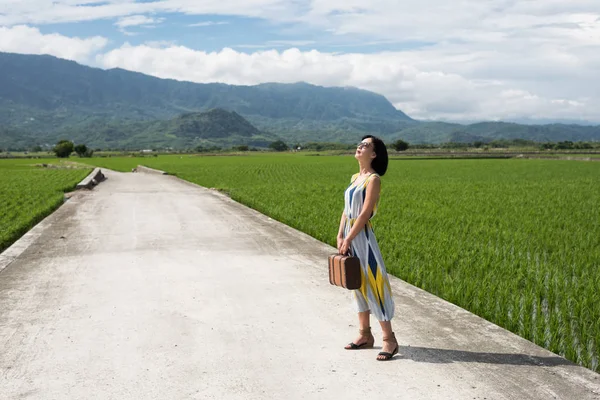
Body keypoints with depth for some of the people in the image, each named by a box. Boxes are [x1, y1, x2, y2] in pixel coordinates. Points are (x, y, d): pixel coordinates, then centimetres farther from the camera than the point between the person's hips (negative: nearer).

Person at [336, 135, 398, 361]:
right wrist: (340, 236, 2)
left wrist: (348, 239, -17)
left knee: (372, 284, -5)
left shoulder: (373, 179, -11)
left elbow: (365, 213, -17)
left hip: (362, 236, -8)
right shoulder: (355, 178, 13)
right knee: (358, 285, 14)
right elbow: (346, 210, 12)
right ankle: (364, 335, 24)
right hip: (349, 236, 8)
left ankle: (389, 339, 4)